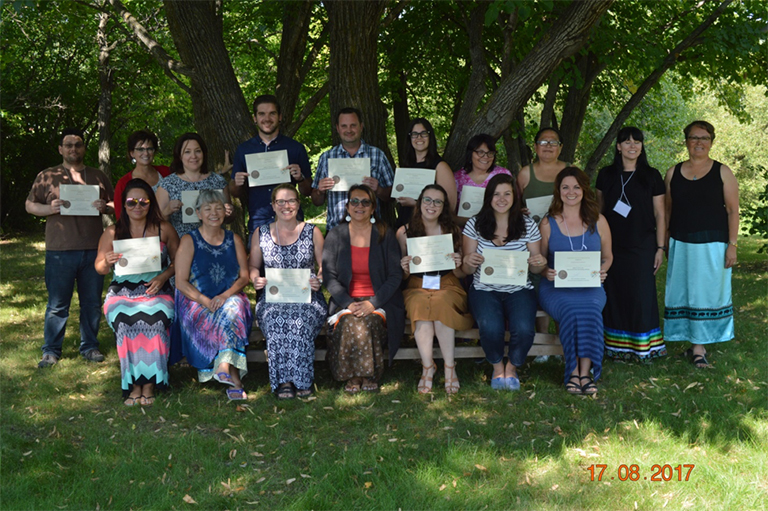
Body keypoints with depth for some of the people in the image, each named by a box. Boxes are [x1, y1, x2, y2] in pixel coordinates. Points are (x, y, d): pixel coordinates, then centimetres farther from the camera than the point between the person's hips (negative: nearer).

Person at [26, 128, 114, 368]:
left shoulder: (99, 177, 12)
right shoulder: (47, 176, 7)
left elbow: (115, 205, 17)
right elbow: (30, 205, 7)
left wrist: (105, 207, -6)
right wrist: (49, 209, -12)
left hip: (93, 249, 2)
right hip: (60, 250, -2)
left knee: (92, 302, 8)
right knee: (57, 304, 1)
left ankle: (90, 347, 20)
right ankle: (51, 351, 11)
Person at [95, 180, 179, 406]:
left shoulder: (163, 229, 9)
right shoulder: (112, 233, 10)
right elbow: (99, 269, 11)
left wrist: (163, 276, -8)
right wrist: (107, 262, -13)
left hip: (156, 292, -1)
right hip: (121, 293, 1)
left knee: (154, 318, -35)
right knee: (126, 320, -34)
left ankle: (149, 384, -24)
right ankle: (135, 385, -23)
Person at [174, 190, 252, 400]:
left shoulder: (234, 240, 13)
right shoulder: (189, 241, 3)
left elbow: (244, 276, 8)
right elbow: (181, 282, -4)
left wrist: (226, 295, -13)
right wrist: (206, 302, -18)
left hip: (231, 298, 2)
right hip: (196, 302, -2)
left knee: (232, 309, -35)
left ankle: (224, 367, -42)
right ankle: (234, 379, -33)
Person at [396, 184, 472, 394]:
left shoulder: (452, 231, 6)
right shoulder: (404, 232, 5)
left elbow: (461, 275, 9)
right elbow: (401, 277, 8)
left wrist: (457, 265, -13)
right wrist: (405, 269, -14)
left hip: (447, 285, 0)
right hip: (417, 287, 0)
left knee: (440, 305, -35)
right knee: (421, 305, -35)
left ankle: (450, 367, -23)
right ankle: (427, 366, -20)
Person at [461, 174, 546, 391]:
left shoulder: (528, 225, 2)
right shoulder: (475, 224, 1)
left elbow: (535, 269, 7)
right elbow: (467, 270, 3)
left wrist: (539, 263, -17)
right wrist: (469, 262, -21)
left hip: (519, 290, 1)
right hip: (485, 290, 0)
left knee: (524, 329, -28)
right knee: (491, 328, -31)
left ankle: (512, 368, 7)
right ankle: (497, 367, 4)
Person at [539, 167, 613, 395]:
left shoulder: (598, 221, 11)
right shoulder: (548, 223, 8)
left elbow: (607, 256, 18)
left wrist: (602, 271, -4)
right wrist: (547, 272, -12)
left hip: (589, 286, 1)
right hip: (556, 287, -1)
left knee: (590, 308, -34)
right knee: (571, 308, -35)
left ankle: (583, 373, -31)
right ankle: (576, 372, -27)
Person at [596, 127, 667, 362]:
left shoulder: (651, 176, 1)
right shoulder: (606, 175, 6)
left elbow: (659, 214, 2)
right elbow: (599, 209, 13)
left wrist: (660, 248, -2)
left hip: (642, 245, -2)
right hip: (613, 245, 2)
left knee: (642, 295, -2)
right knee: (615, 294, 4)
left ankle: (643, 346, 8)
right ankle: (617, 345, 12)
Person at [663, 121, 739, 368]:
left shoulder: (722, 172, 1)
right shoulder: (673, 173, 9)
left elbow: (733, 210, -1)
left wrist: (732, 244, -8)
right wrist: (664, 244, 9)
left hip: (712, 244, -2)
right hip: (681, 244, 3)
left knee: (707, 292, -1)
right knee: (684, 293, 2)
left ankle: (699, 346, 6)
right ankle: (696, 345, 11)